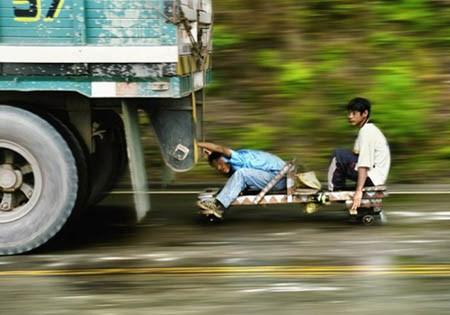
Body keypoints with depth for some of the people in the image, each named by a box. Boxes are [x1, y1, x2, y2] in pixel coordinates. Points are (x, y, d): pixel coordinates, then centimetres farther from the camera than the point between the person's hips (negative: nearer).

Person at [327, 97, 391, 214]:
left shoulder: (366, 132, -17)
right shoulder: (370, 129, 14)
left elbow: (364, 165, -25)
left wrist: (359, 191, -30)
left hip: (372, 177, -10)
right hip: (377, 176, 10)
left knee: (338, 155, -13)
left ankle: (334, 190, -2)